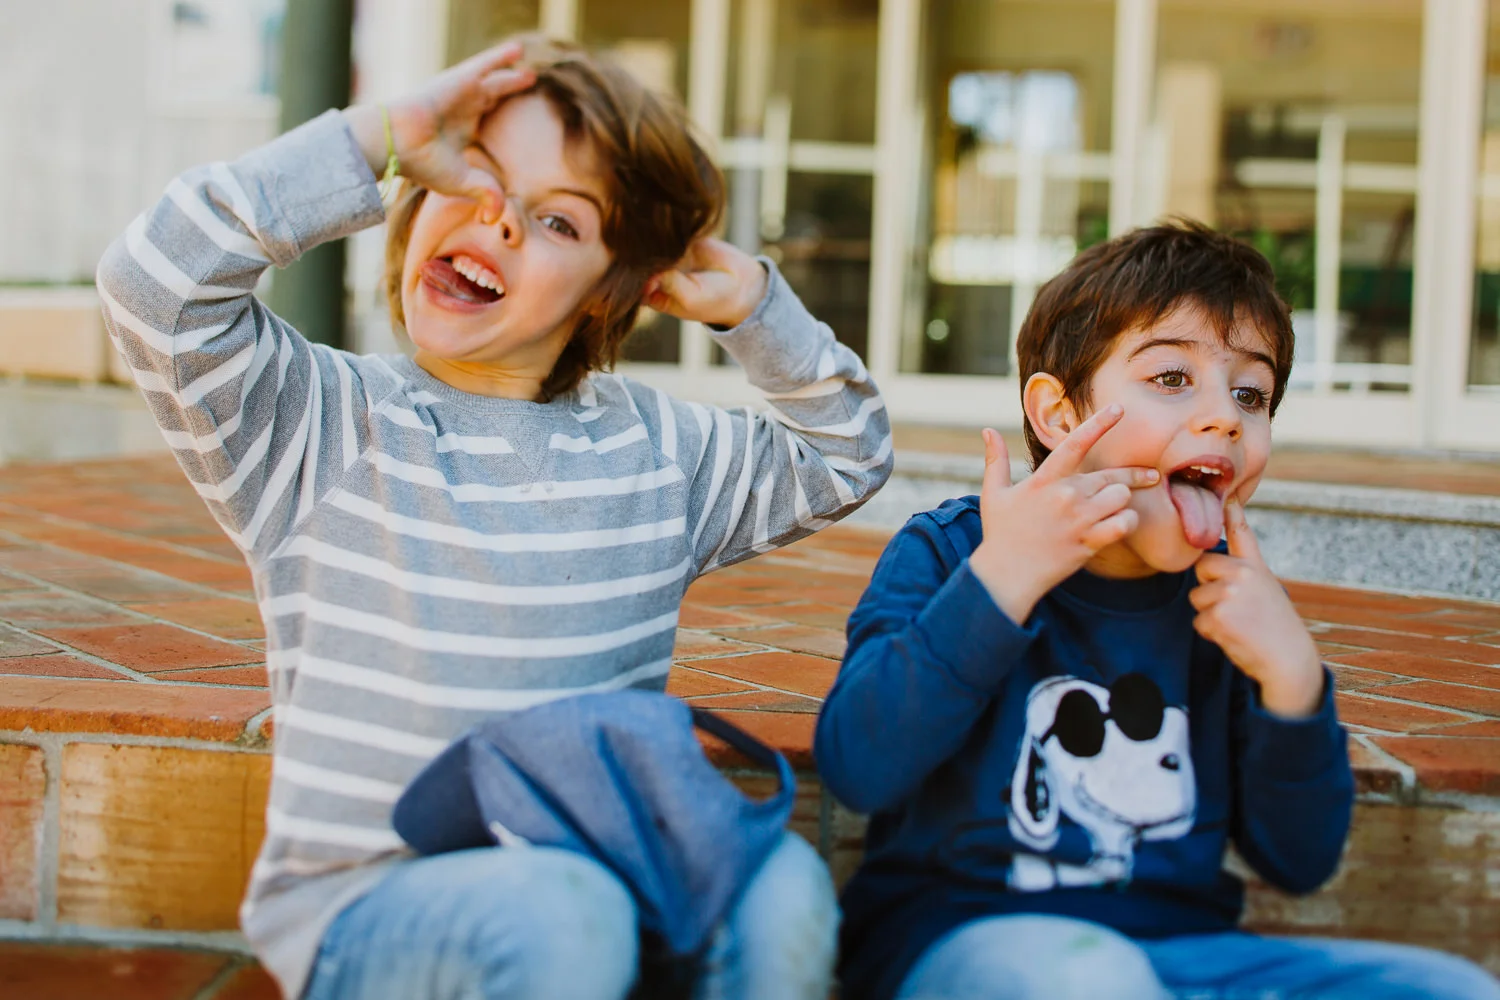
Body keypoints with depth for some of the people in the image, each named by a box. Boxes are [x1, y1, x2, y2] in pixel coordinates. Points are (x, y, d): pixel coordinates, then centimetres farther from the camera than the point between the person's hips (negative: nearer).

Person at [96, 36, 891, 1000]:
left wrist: (746, 299, 9)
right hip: (363, 906, -3)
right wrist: (383, 136, -14)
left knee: (783, 888, -29)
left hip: (605, 883, 3)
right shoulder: (325, 423, 1)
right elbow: (154, 281, -15)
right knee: (556, 918, -36)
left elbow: (849, 451, 24)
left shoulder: (653, 449, 13)